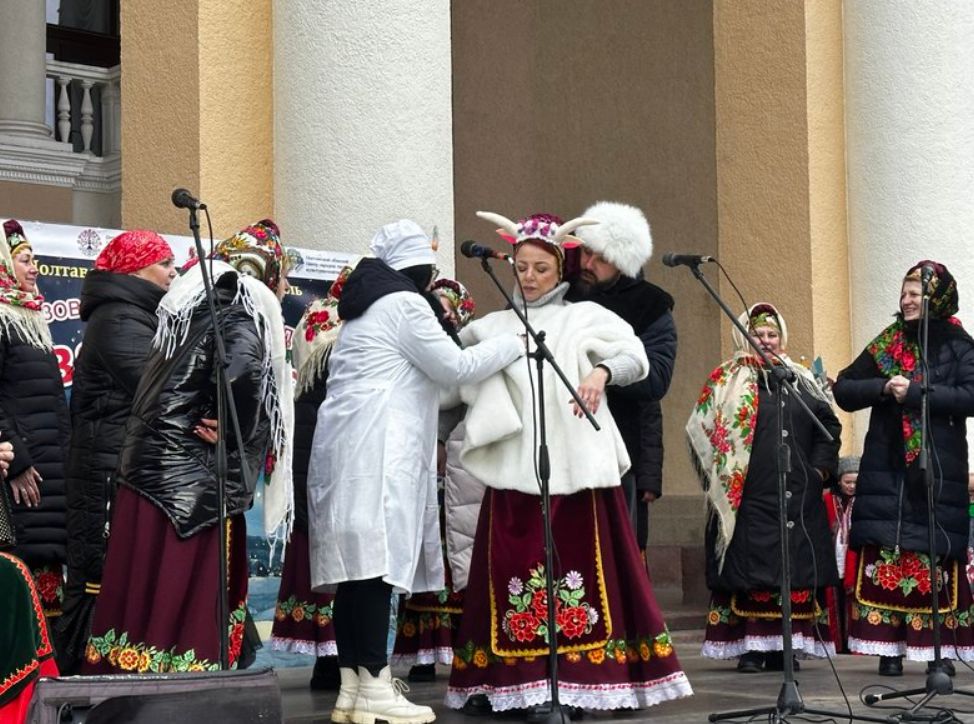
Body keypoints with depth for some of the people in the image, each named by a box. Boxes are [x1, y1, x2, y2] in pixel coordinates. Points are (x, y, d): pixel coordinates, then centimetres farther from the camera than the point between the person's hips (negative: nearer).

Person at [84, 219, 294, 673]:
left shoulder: (193, 304, 17)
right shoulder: (244, 308, -9)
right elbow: (242, 369, -29)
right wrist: (233, 428, -13)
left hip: (151, 468, 8)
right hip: (196, 479, -8)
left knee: (143, 598, 8)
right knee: (185, 606, -5)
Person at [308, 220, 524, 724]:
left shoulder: (367, 308, 24)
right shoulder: (405, 304, -5)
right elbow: (455, 367, -5)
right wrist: (517, 343, 4)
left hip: (347, 447, 9)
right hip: (376, 450, -9)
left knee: (357, 564, 6)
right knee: (377, 561, -11)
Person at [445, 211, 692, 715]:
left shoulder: (585, 317, 11)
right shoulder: (492, 327, 18)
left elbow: (636, 356, 0)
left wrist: (602, 371, -20)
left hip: (575, 463, -2)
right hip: (514, 465, 2)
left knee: (577, 568, -5)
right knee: (511, 571, -2)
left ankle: (580, 680, -5)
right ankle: (510, 682, 0)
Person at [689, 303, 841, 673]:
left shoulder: (800, 380, 15)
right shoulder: (728, 381, 6)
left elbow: (829, 424, 18)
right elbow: (703, 431, 0)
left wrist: (820, 468, 8)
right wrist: (723, 476, -5)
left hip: (796, 495, 3)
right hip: (749, 495, -3)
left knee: (795, 568, 2)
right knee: (749, 567, -6)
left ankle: (783, 646, 9)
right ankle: (749, 647, -3)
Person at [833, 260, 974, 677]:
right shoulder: (886, 344, 13)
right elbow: (844, 389, 10)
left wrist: (913, 392, -15)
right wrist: (883, 388, -8)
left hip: (939, 471, -2)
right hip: (887, 469, 2)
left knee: (938, 556, -4)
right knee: (886, 555, -4)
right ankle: (889, 648, -3)